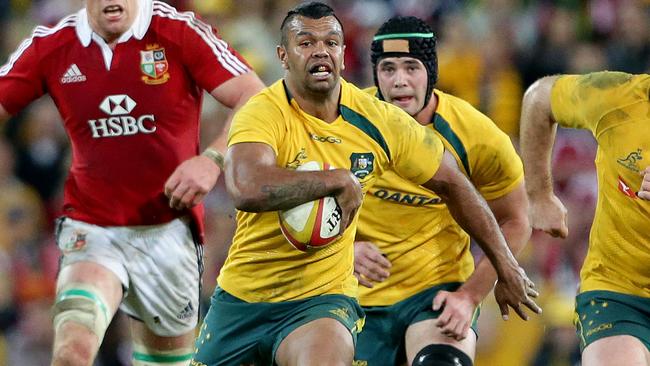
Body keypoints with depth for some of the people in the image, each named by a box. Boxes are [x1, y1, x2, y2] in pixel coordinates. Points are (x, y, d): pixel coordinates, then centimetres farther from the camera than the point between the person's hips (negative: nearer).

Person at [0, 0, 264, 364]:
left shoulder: (182, 32, -9)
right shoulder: (50, 46, -2)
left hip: (169, 229, 0)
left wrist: (213, 159, -28)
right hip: (90, 230, 0)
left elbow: (257, 101, -12)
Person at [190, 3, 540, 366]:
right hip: (244, 292, 0)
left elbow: (452, 183, 10)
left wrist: (506, 266, 15)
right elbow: (248, 191, -38)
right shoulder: (262, 114, -17)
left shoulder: (378, 120, -5)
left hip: (323, 299, 0)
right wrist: (339, 180, -30)